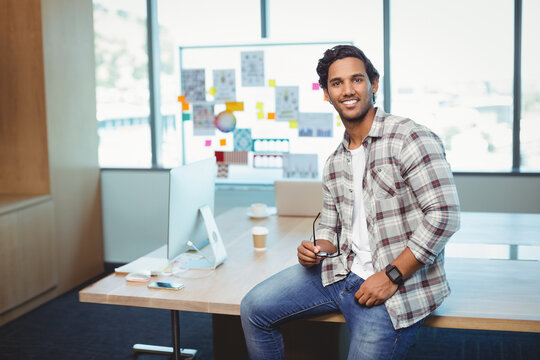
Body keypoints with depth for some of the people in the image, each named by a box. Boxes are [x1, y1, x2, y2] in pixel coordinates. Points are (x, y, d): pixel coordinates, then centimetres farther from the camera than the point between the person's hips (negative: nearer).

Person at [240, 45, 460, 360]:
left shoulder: (410, 138, -12)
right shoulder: (335, 163, 13)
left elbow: (444, 215, -18)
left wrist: (392, 276, -18)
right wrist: (318, 249, -3)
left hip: (397, 288, -6)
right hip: (342, 271, 6)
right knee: (255, 308, -1)